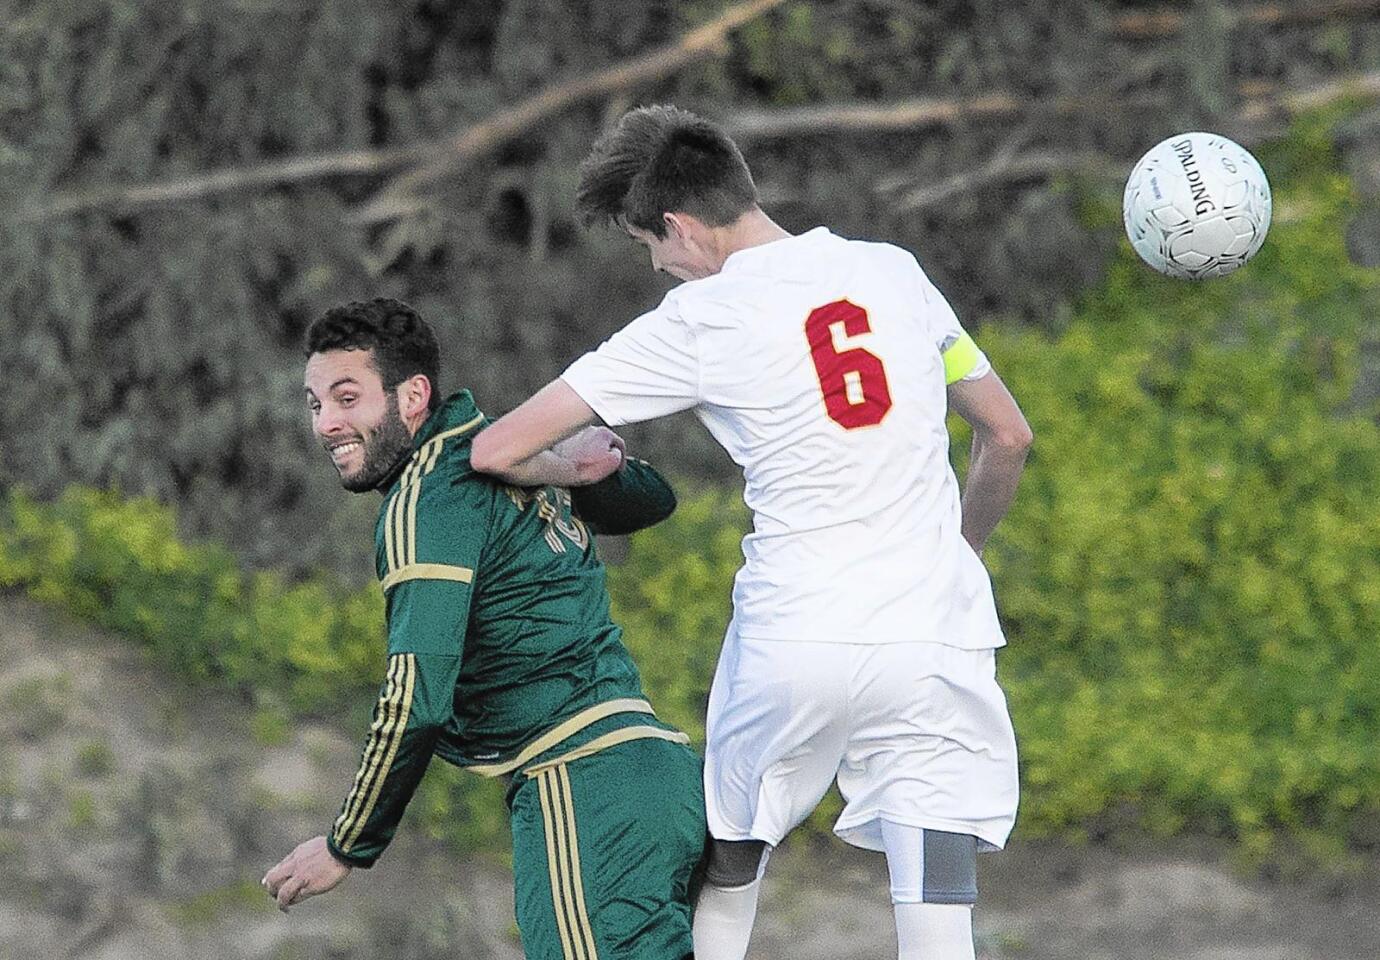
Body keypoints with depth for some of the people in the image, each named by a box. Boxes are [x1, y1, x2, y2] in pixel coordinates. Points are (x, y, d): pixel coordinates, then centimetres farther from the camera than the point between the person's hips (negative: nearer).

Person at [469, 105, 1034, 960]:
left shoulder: (696, 321, -3)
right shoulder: (893, 271, 9)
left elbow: (498, 451, -4)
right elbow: (1009, 438, 18)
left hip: (794, 643, -3)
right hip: (940, 635, 3)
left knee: (725, 868, 23)